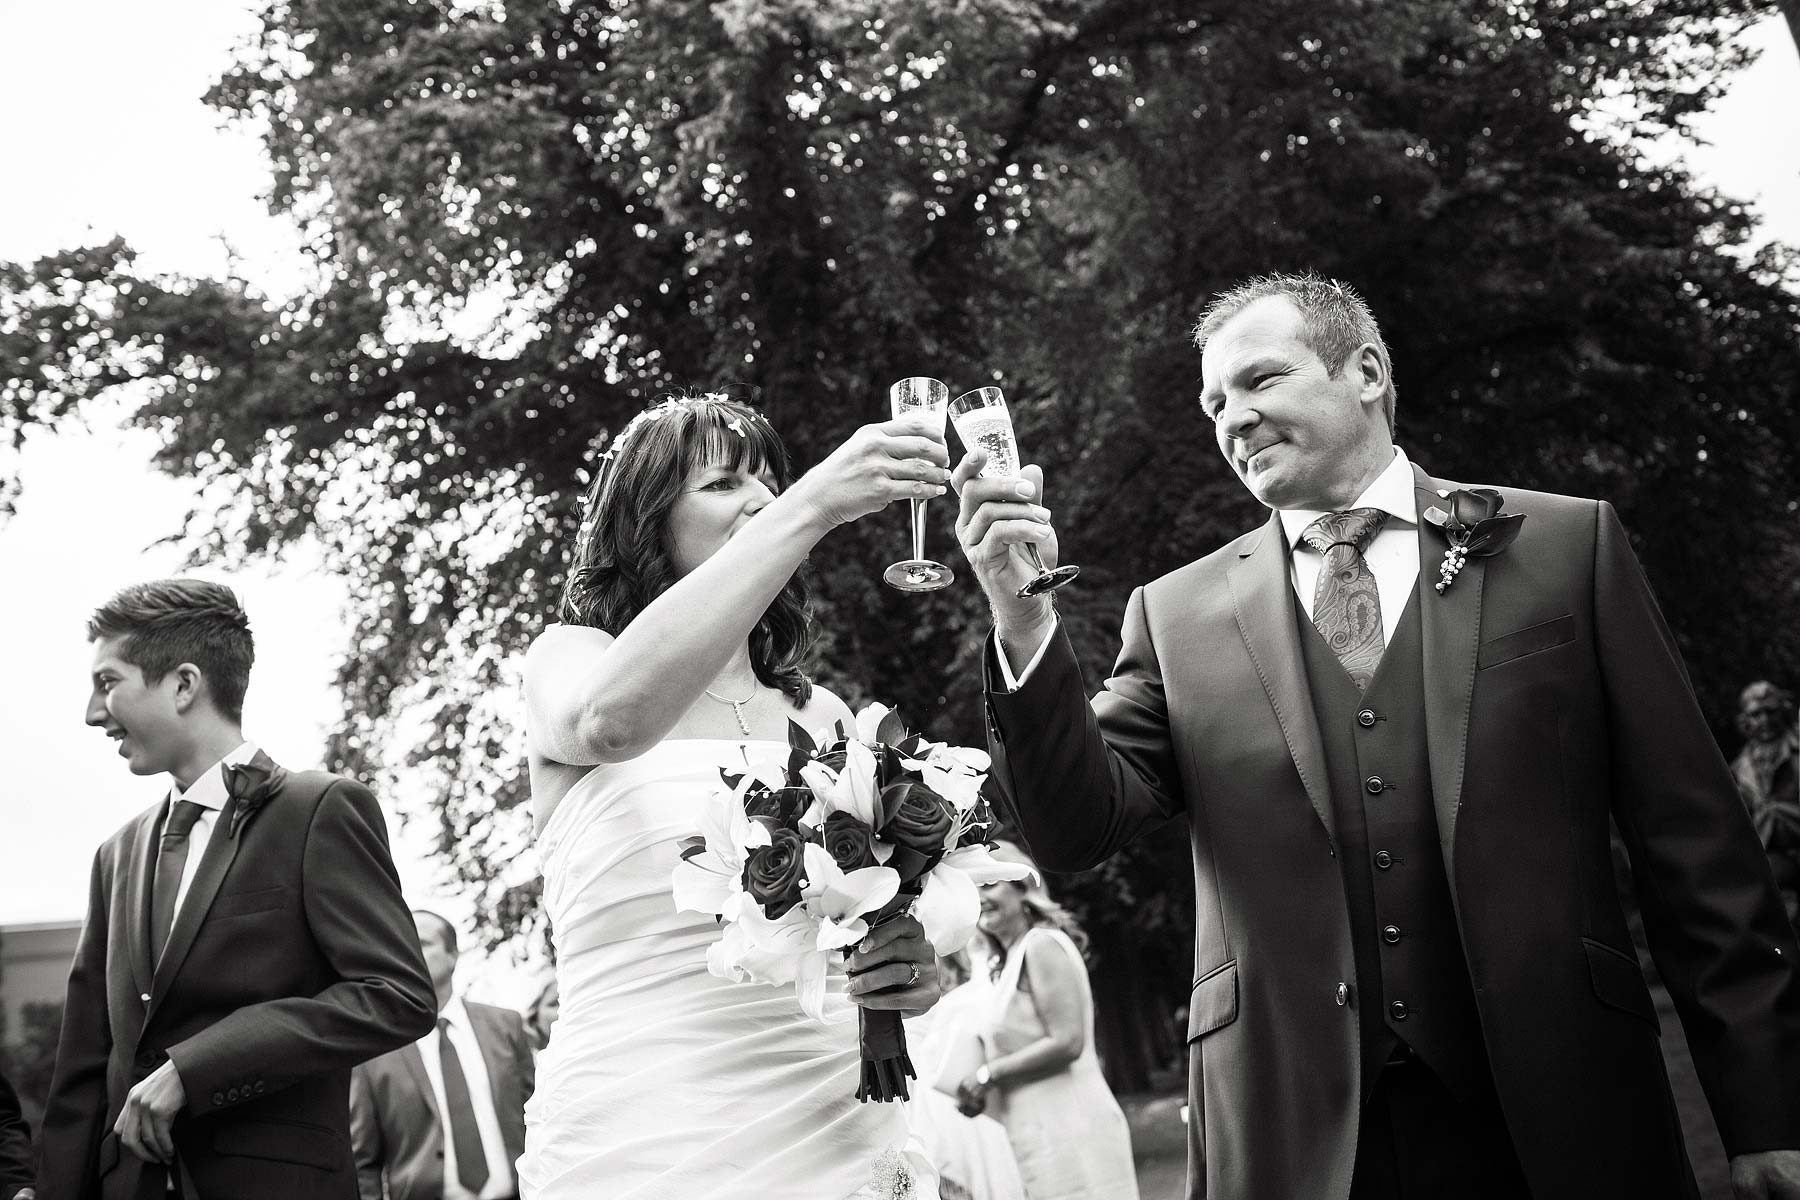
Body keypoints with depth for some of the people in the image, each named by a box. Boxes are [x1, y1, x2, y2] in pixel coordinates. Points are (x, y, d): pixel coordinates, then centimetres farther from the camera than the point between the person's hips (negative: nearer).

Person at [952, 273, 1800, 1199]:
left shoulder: (1567, 544, 4)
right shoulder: (1177, 614, 8)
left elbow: (1695, 844, 2)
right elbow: (1077, 828, -2)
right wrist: (1024, 621, -15)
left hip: (1553, 1121, 0)